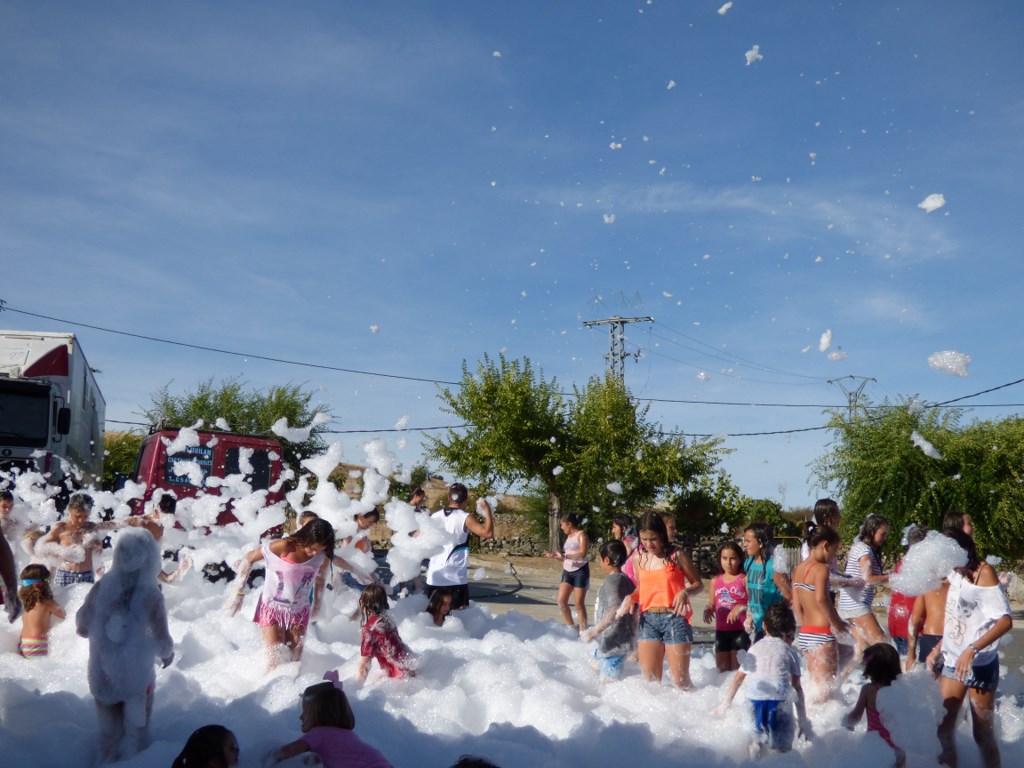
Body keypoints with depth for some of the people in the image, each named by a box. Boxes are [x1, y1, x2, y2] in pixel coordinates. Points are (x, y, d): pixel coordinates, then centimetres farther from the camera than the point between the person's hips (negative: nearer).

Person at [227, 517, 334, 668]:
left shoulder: (322, 557, -12)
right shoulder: (283, 547, -24)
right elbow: (248, 559, -12)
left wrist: (317, 603, 23)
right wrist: (238, 593, -8)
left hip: (299, 612, 3)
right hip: (272, 608, -3)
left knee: (294, 658, 3)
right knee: (276, 658, -7)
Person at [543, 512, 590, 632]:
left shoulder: (581, 535, -10)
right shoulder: (569, 536, 14)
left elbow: (582, 554, -23)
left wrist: (564, 556, -29)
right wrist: (553, 555, 8)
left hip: (580, 571, -8)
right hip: (568, 571, 8)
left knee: (579, 603, -4)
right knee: (561, 600, 2)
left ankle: (583, 631, 4)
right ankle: (571, 627, 13)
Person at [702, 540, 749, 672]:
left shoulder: (744, 579, -5)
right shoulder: (716, 581, 10)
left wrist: (741, 608, -26)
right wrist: (708, 610, -5)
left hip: (740, 631, -5)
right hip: (721, 631, 5)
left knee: (737, 668, -5)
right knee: (722, 668, 11)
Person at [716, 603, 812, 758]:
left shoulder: (755, 648, 24)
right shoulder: (790, 652, 18)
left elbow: (738, 678, 26)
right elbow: (797, 687, 13)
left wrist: (726, 704, 36)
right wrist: (803, 721, 17)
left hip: (754, 699, 2)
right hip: (779, 699, -2)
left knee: (759, 738, 21)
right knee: (782, 747, 7)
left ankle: (756, 745, -5)